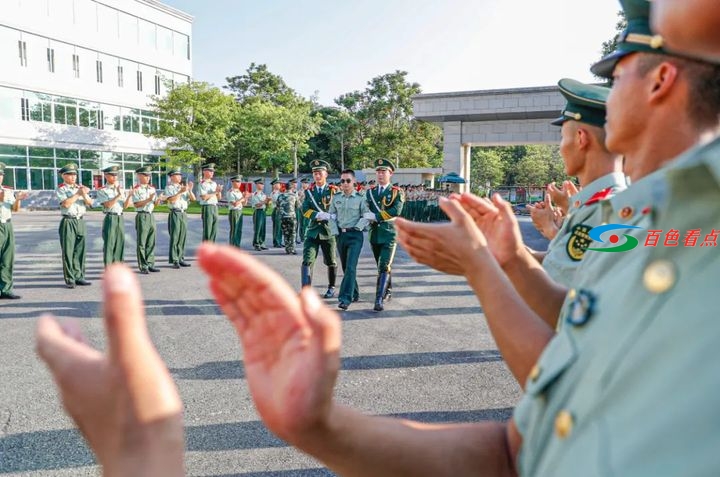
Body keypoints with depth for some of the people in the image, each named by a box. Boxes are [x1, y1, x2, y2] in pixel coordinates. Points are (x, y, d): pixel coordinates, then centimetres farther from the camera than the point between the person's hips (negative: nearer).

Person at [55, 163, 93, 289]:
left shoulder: (80, 188, 14)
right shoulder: (61, 189, 0)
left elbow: (90, 203, 7)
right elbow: (66, 204, -15)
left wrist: (84, 195, -10)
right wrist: (78, 194, -11)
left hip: (80, 221, 5)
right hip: (68, 222, -5)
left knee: (80, 250, 6)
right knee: (68, 251, -2)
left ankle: (79, 276, 14)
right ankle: (70, 279, 3)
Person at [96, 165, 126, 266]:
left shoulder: (121, 189, 14)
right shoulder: (102, 190, -2)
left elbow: (125, 206, 9)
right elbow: (108, 205, -14)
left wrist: (129, 196, -8)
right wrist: (118, 195, -18)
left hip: (120, 218, 5)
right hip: (110, 218, -5)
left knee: (120, 244, 7)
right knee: (109, 245, -3)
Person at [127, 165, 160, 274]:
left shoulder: (152, 188, 13)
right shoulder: (136, 190, -6)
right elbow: (136, 204, -14)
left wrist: (158, 199, -5)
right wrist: (148, 199, -21)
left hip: (151, 216, 6)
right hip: (142, 216, -6)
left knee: (151, 242, 8)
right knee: (141, 243, -1)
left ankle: (150, 264, 16)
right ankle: (143, 266, 4)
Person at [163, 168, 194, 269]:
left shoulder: (183, 187, 17)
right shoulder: (169, 187, -1)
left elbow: (193, 198, 9)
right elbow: (171, 200, -16)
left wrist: (190, 190, -7)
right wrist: (180, 192, -18)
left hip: (183, 213, 6)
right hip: (175, 213, -6)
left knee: (183, 237, 7)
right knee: (174, 237, -5)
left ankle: (180, 258, 13)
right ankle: (174, 260, -1)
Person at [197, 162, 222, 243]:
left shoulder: (214, 183, 15)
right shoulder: (202, 184, -6)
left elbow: (219, 197, 17)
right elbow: (204, 197, -16)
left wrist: (219, 191, -4)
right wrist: (215, 192, -13)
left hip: (215, 207, 7)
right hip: (207, 207, -7)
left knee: (214, 230, 9)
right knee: (207, 231, -4)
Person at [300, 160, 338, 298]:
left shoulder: (334, 191, 1)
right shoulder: (309, 191, 7)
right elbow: (305, 210, -4)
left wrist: (325, 216, -18)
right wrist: (319, 215, -20)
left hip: (329, 230, -1)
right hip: (312, 231, 1)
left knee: (331, 262, 14)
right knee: (307, 261, -13)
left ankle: (331, 288, 35)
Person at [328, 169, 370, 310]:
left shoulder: (360, 198, -4)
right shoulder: (336, 198, 7)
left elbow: (366, 216, -3)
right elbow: (331, 216, 10)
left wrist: (357, 227, -13)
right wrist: (335, 232, 1)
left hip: (355, 235, -5)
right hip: (341, 235, 5)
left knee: (350, 267, -13)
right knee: (345, 267, 13)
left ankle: (345, 298, -14)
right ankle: (355, 294, 29)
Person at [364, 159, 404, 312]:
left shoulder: (396, 193, -2)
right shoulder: (370, 192, 11)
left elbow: (396, 210, -18)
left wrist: (376, 216, -19)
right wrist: (370, 218, -8)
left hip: (389, 234, -5)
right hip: (374, 234, 5)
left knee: (384, 266, -14)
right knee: (381, 265, 16)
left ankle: (379, 299, -17)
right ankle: (388, 290, 36)